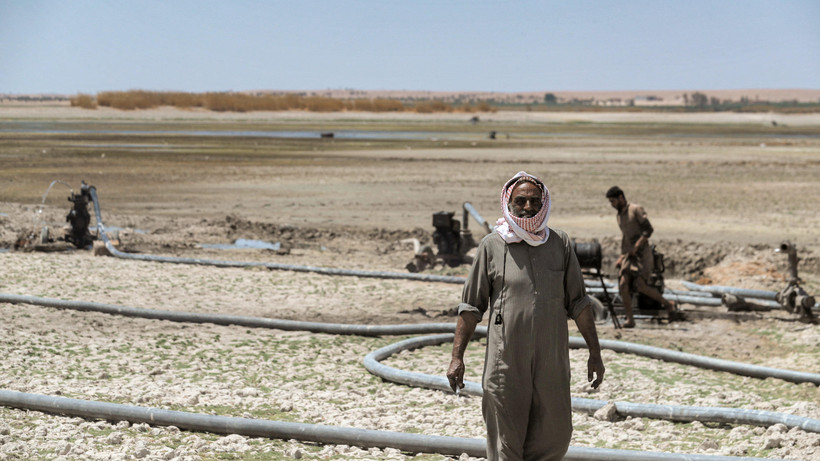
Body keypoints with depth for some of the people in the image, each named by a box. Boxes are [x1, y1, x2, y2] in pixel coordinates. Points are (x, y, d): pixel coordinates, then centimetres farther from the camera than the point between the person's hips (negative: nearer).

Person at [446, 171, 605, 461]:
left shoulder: (560, 244, 7)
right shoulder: (491, 246, 0)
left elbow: (578, 303, 11)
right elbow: (471, 306, 3)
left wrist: (594, 353, 9)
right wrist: (457, 356, -2)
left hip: (551, 361, 3)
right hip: (505, 362, -2)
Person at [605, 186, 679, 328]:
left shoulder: (636, 209, -6)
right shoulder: (619, 216, 18)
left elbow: (649, 229, -14)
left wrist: (636, 247, -19)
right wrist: (621, 256, 20)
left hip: (643, 254, -7)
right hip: (629, 256, 7)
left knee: (640, 286, -21)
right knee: (623, 285, -11)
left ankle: (668, 304, -3)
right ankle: (630, 320, -4)